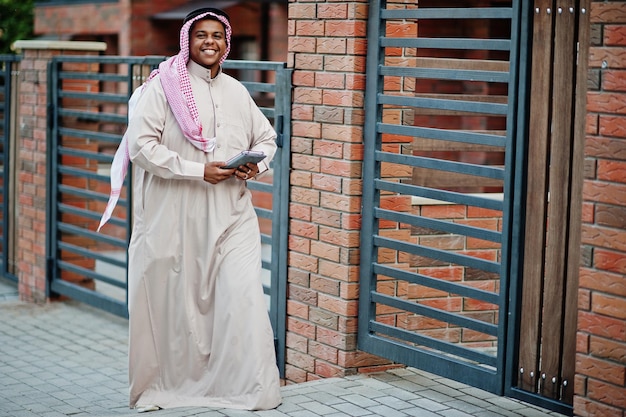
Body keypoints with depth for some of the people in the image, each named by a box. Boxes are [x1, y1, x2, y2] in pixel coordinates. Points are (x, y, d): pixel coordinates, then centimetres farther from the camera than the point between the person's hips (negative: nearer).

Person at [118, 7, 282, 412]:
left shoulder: (237, 92, 13)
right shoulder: (162, 86, -3)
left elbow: (267, 137, 24)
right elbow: (141, 144, -12)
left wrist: (257, 164, 0)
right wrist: (199, 171, -16)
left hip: (230, 213, 3)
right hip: (175, 215, -3)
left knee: (244, 296, -7)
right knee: (173, 299, 5)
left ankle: (254, 387, 0)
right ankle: (162, 383, 22)